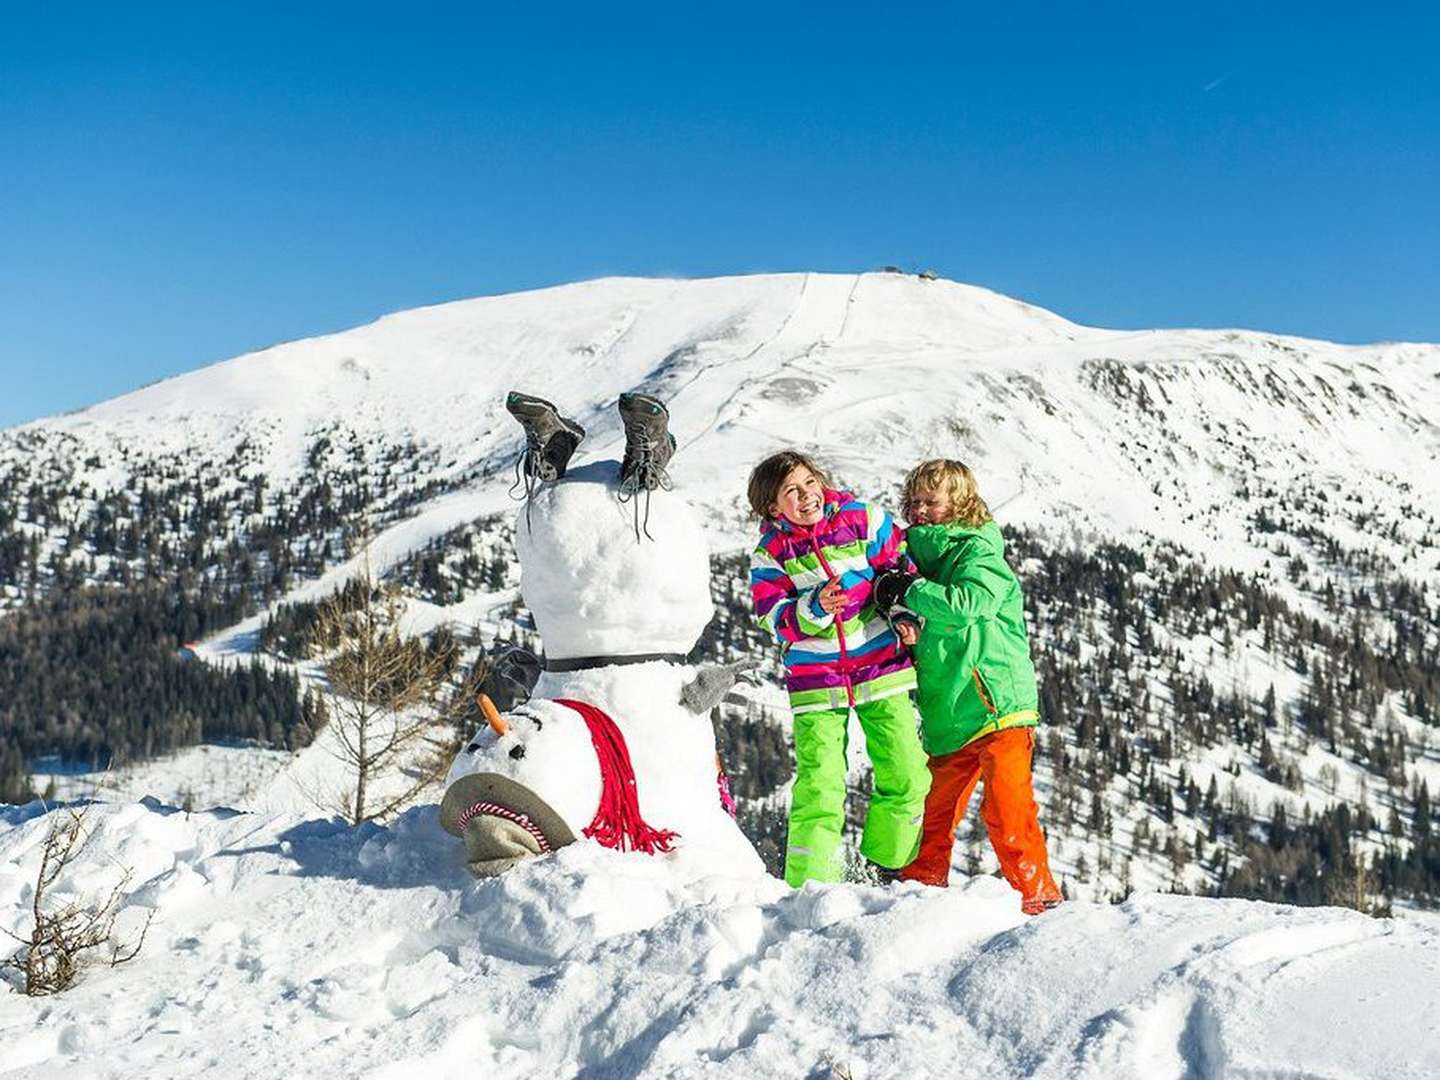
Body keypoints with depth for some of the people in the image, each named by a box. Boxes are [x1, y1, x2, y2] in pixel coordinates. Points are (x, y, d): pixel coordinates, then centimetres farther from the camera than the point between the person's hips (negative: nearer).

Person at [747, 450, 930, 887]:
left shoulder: (864, 519, -2)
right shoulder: (770, 552, -4)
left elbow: (900, 562, 9)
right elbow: (776, 619, -11)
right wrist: (815, 609, -29)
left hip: (881, 668, 2)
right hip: (815, 682, -2)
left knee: (906, 776, 3)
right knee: (819, 786, -9)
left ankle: (892, 866, 26)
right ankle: (809, 885, 0)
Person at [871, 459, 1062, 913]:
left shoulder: (979, 550, -4)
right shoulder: (923, 555, 17)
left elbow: (968, 603, -23)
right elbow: (925, 632, 23)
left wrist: (908, 591, -17)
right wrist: (903, 621, 0)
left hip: (997, 703, -7)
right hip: (948, 715, 7)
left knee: (1007, 810, -10)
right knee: (934, 810, 9)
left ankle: (1038, 897, -3)